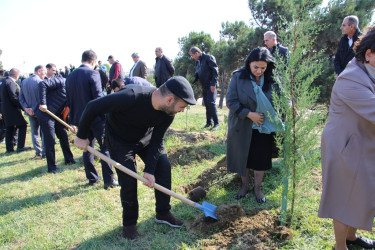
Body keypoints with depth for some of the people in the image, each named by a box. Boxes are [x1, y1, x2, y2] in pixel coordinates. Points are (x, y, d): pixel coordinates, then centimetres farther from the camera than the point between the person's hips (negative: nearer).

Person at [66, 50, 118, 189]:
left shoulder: (71, 76, 9)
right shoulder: (93, 74, -12)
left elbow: (69, 100, 14)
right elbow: (98, 97, -17)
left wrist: (72, 121, 20)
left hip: (80, 118, 7)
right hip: (96, 118, -6)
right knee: (105, 147, 1)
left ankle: (92, 178, 24)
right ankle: (108, 180, 4)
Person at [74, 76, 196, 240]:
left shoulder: (168, 113, -21)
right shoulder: (131, 97, -41)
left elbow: (157, 141, -12)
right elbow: (93, 107, -31)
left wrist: (149, 170, -20)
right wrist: (81, 136, -19)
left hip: (146, 137, 5)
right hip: (120, 140, -5)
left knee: (163, 166, -6)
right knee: (128, 179, -9)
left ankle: (163, 213, 11)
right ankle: (129, 223, 14)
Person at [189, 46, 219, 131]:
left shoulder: (208, 57, -9)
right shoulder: (197, 62, 15)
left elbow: (215, 70, -14)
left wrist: (213, 84, -19)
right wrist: (193, 81, 1)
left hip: (211, 86, -8)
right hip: (204, 86, 8)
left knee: (211, 103, -13)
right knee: (207, 104, 8)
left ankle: (216, 123, -5)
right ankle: (209, 122, 14)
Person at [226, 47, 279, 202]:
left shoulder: (272, 80, -7)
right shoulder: (238, 77, -12)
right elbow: (231, 101, -13)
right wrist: (249, 114, -21)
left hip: (263, 128, 1)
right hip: (242, 127, -1)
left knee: (261, 159, 8)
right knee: (243, 157, 12)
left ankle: (258, 188, 30)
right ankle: (244, 185, 35)